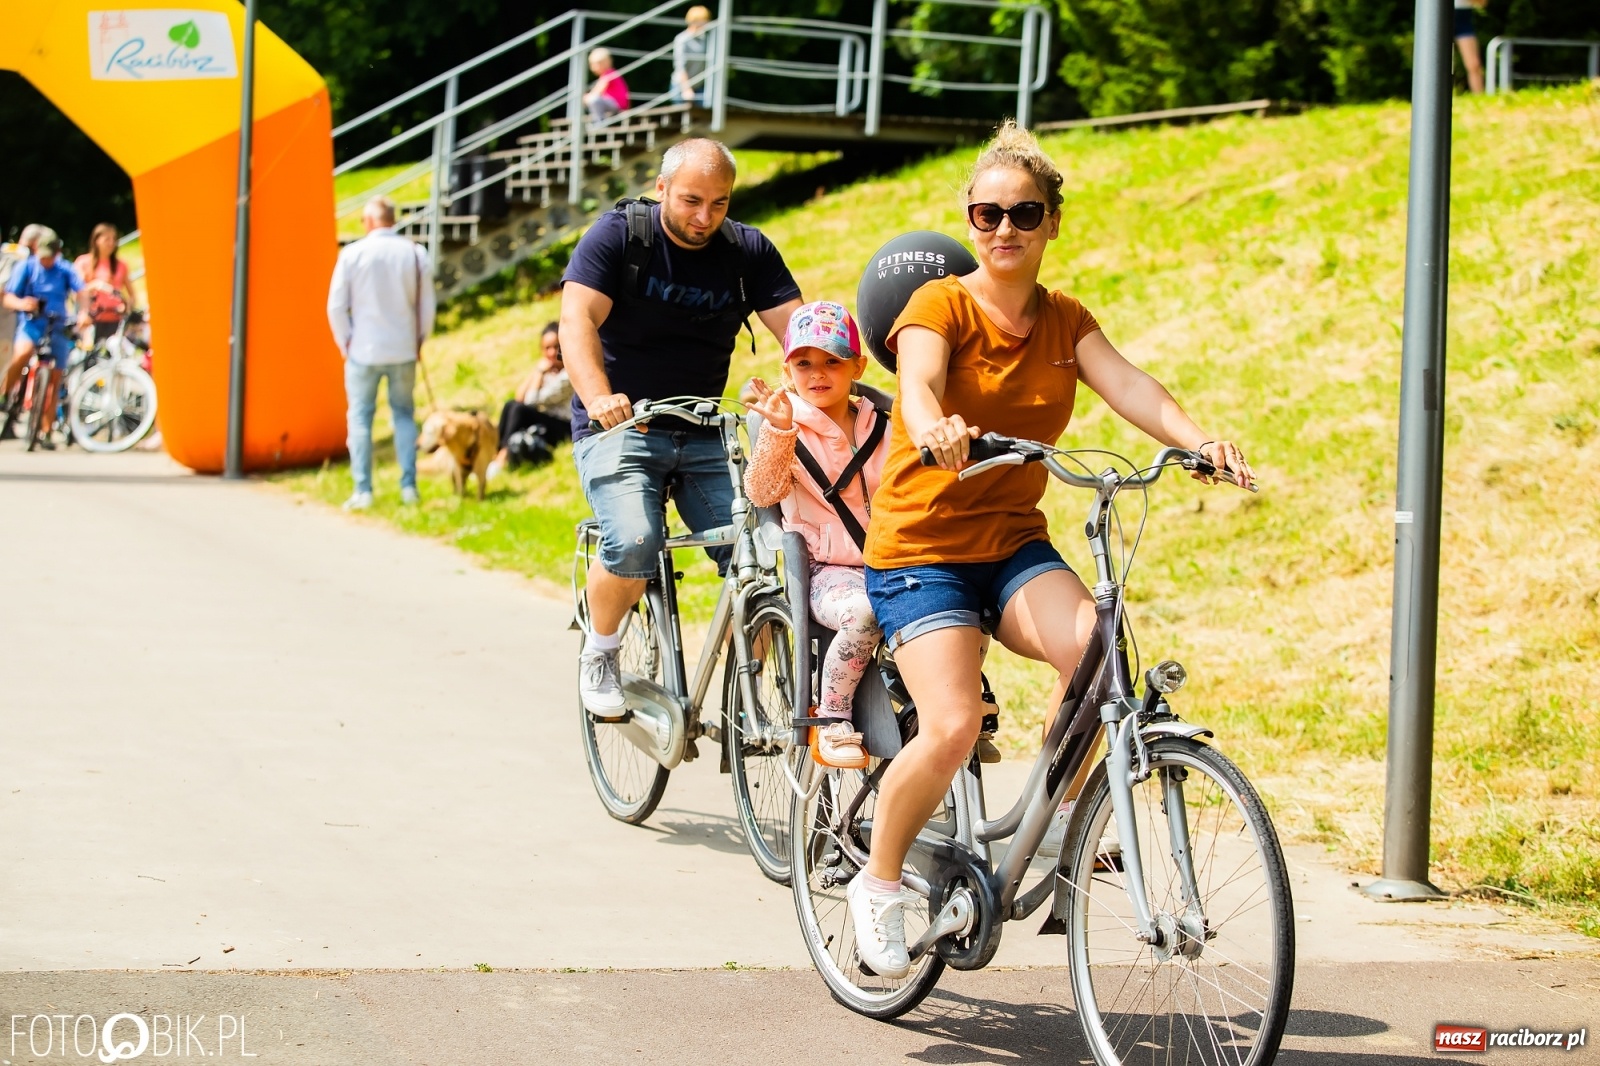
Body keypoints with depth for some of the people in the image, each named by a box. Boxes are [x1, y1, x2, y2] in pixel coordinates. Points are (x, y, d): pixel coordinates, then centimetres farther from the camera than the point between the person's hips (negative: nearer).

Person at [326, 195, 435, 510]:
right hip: (404, 351, 2)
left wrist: (346, 342, 6)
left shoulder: (353, 253, -8)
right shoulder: (415, 254, -2)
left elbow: (336, 306, -7)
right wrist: (419, 340, 16)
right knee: (404, 414, 13)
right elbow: (427, 305, 2)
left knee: (360, 417, 6)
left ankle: (363, 491, 1)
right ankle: (408, 487, 8)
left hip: (364, 350, -2)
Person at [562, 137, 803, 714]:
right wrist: (599, 398, -36)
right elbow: (577, 319, -18)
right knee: (632, 545, -28)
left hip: (704, 434, 3)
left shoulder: (749, 251, 2)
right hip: (618, 426, -3)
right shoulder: (619, 234, -7)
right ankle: (599, 653, 1)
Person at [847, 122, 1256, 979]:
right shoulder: (941, 304, -7)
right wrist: (935, 428, -52)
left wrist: (1196, 440, -31)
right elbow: (919, 380, -27)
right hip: (919, 548, -4)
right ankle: (878, 884, 2)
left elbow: (1125, 383, -11)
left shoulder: (1064, 321, 7)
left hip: (1014, 546, 4)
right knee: (952, 726, -23)